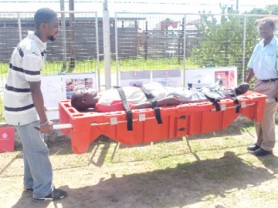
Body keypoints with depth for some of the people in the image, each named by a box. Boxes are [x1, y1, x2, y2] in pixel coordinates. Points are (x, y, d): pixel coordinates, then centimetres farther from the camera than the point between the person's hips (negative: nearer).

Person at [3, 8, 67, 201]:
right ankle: (43, 191, 15)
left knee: (31, 147, 19)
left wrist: (40, 110, 22)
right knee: (38, 149, 1)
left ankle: (31, 183, 34)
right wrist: (44, 121, -18)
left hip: (24, 105, 9)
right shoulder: (32, 52, -26)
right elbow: (35, 89, -24)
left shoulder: (33, 43, 5)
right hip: (22, 109, -9)